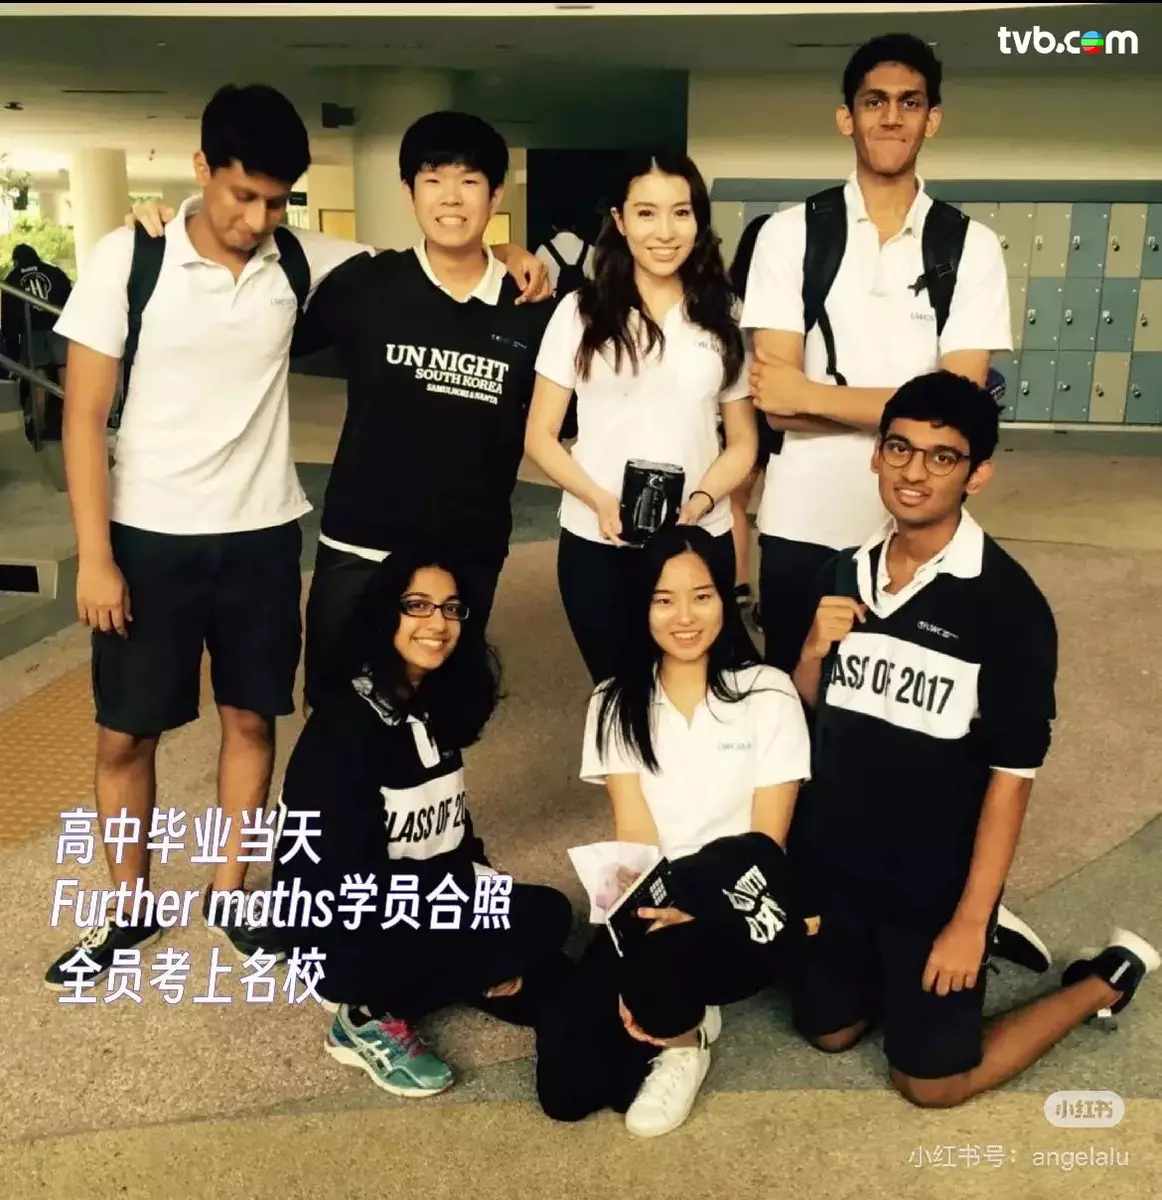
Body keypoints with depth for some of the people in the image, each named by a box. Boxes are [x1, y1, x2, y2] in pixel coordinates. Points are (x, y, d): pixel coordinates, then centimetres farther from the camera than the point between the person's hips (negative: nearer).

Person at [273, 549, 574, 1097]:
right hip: (345, 932, -8)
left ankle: (403, 994, 12)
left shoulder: (438, 705, 4)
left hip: (421, 909, 8)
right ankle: (371, 1015, -5)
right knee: (544, 916, -19)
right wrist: (481, 888, -17)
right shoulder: (345, 721, -20)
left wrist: (497, 949, 0)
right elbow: (347, 877, -23)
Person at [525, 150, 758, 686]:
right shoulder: (580, 312, 0)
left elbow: (743, 443, 7)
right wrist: (599, 501, -17)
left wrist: (702, 500, -13)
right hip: (595, 544, -1)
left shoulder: (723, 320, 5)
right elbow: (540, 437, 0)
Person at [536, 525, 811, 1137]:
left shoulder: (768, 694, -1)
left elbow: (768, 844, -5)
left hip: (737, 919, -1)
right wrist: (649, 917, -23)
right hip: (647, 911, 2)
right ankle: (678, 1013, 11)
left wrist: (688, 913, -20)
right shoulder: (616, 703, 5)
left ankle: (683, 1035, -1)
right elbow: (633, 834, -4)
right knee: (566, 1087, -16)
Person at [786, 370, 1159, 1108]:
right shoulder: (845, 574, -3)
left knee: (931, 1080, 9)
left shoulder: (1008, 603, -20)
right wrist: (815, 651, -14)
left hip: (937, 880, -5)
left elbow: (1013, 774, -16)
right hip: (832, 862, 5)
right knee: (828, 1032, 18)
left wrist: (969, 917, -15)